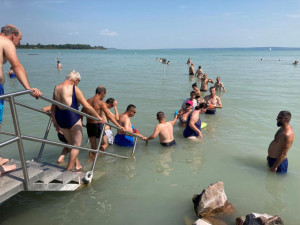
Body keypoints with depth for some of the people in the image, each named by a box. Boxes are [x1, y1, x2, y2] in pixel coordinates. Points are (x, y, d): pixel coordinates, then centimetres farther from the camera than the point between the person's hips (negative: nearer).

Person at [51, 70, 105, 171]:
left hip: (59, 117, 7)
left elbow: (53, 108, 14)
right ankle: (69, 170, 7)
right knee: (76, 144, 6)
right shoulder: (74, 88, -10)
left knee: (71, 143, 22)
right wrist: (98, 117, -3)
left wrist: (54, 122, 24)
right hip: (72, 117, -7)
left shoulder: (56, 88, 9)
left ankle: (77, 165, 30)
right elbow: (87, 106, -12)